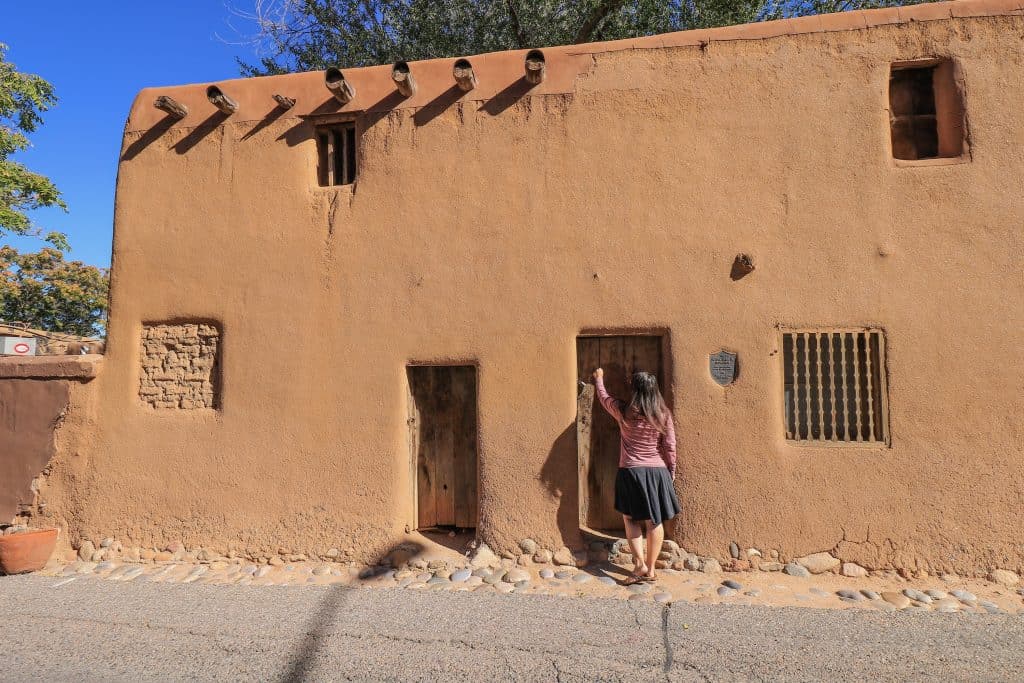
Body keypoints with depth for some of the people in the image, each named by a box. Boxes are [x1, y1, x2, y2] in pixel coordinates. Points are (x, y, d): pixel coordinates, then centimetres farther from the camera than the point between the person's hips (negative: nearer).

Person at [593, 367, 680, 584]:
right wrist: (671, 471, 12)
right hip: (658, 471, 2)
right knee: (654, 521, 10)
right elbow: (670, 446, -1)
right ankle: (650, 569, 17)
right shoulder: (663, 414, -4)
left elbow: (604, 397, 12)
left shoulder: (624, 412, -7)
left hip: (630, 472, -2)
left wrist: (599, 378, 30)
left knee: (630, 518, 13)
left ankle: (640, 563, 2)